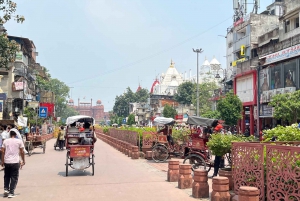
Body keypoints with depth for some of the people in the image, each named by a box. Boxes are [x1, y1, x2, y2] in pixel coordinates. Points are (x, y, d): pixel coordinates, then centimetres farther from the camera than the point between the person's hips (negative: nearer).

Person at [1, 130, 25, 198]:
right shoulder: (19, 141, -1)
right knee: (14, 178, 5)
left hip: (6, 162, 2)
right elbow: (22, 152, -1)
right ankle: (11, 193, 2)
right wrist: (23, 161, 9)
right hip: (15, 162, -2)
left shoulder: (5, 141, 4)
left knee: (6, 176, 21)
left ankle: (6, 189, 12)